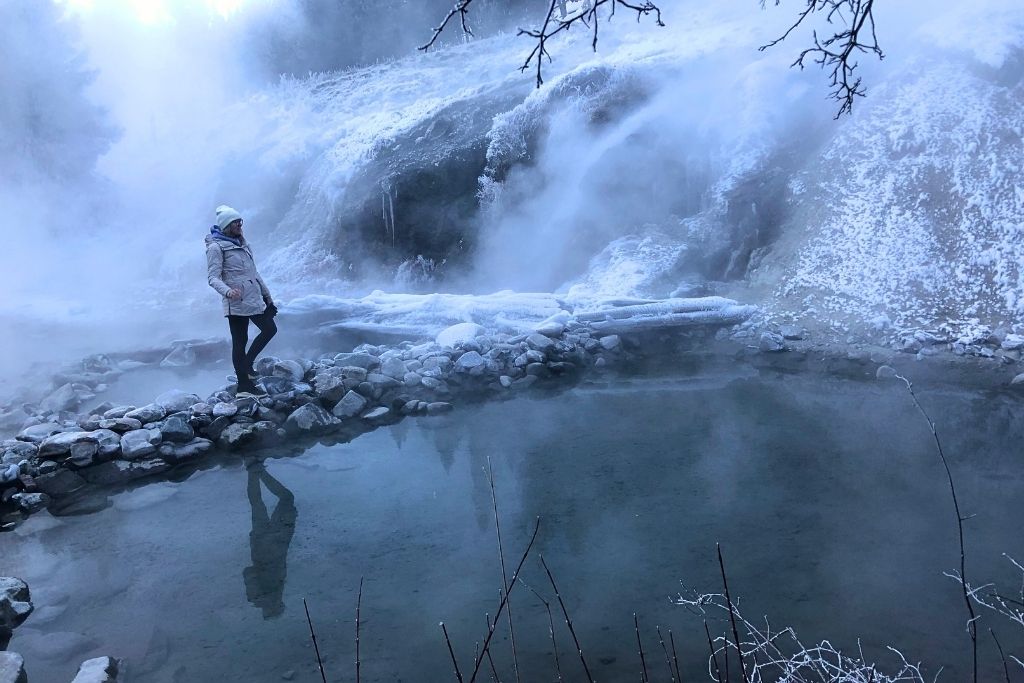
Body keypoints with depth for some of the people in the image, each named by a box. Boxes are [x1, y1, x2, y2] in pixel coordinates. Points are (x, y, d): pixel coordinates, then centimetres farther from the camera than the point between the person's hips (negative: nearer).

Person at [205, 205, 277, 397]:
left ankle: (247, 364, 19)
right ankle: (244, 387, 3)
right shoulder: (216, 247, -8)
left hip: (255, 300, 8)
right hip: (236, 303, -8)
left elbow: (253, 272, 22)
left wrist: (266, 294, 23)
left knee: (270, 329, 7)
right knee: (240, 342, -6)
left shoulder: (242, 243, 16)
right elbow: (213, 277, -16)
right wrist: (227, 291, -35)